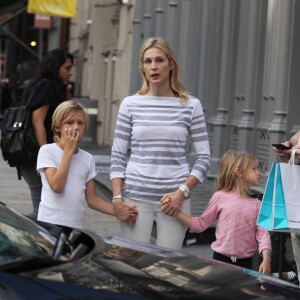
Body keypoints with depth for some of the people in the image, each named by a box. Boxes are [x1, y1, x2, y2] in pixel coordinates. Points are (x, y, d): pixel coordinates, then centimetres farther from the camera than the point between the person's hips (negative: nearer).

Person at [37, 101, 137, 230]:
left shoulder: (88, 158, 9)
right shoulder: (47, 150, -4)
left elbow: (92, 199, 11)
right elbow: (57, 186, -17)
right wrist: (68, 151, -11)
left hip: (76, 227, 4)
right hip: (49, 224, -4)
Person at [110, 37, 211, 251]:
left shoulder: (191, 106, 2)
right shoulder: (130, 104, 4)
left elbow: (204, 157, 3)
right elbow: (118, 156, 6)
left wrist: (183, 192, -8)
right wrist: (117, 197, -3)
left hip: (174, 198, 0)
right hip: (136, 196, 1)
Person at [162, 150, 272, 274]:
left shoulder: (256, 204, 4)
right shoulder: (220, 197, -3)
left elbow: (262, 233, -2)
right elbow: (201, 223, 4)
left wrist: (266, 259, -15)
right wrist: (176, 212, -3)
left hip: (245, 262, 2)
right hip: (221, 259, -2)